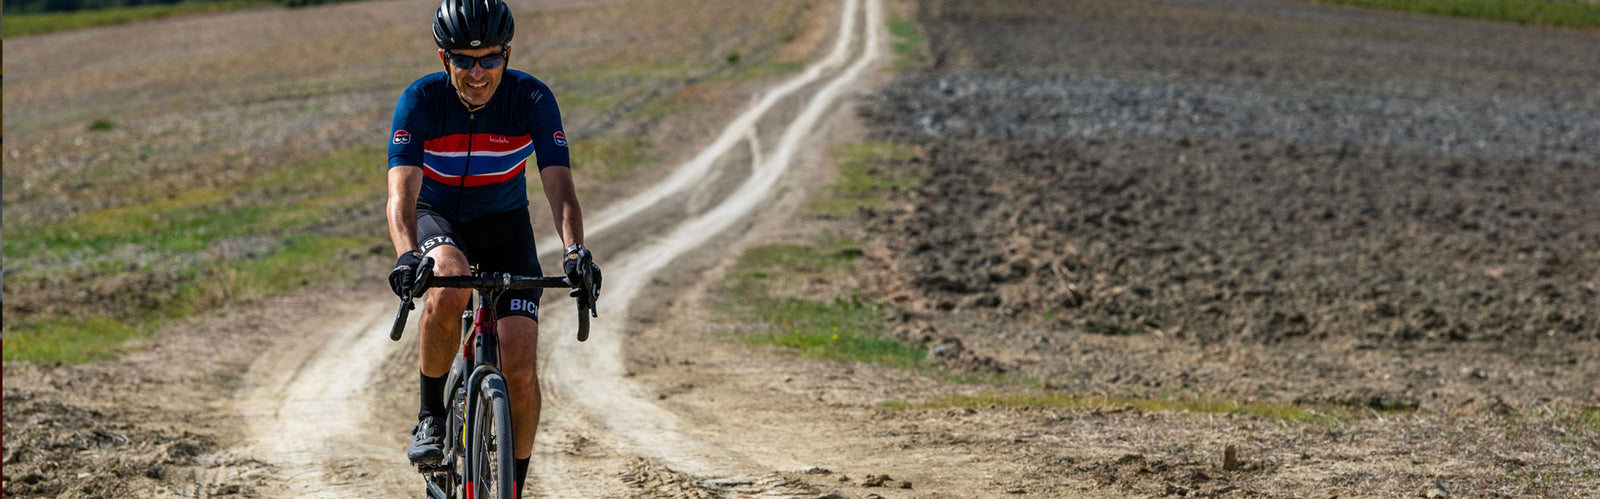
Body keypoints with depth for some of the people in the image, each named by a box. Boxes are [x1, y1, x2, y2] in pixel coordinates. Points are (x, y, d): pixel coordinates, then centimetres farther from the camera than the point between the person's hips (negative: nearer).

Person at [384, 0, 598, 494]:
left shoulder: (532, 99, -21)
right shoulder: (420, 100, -24)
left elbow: (559, 185, -28)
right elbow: (402, 190, -34)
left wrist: (575, 249, -47)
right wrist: (407, 254, -53)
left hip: (504, 223, 1)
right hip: (437, 218, -1)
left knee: (520, 366, -13)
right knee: (450, 282, -38)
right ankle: (430, 414, -17)